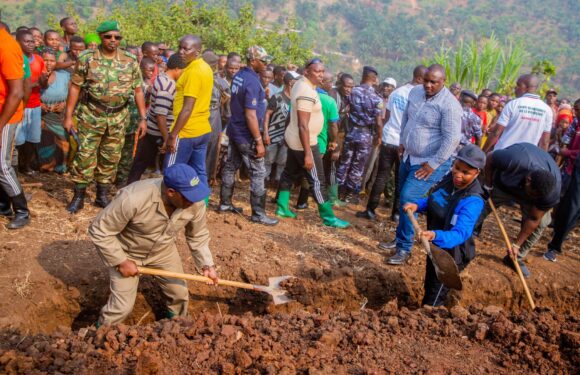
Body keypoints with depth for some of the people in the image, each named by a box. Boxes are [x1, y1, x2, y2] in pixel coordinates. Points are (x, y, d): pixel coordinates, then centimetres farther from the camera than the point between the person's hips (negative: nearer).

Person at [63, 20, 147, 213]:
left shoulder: (130, 61, 2)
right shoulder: (87, 58, -4)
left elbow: (138, 91, 5)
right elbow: (75, 87, -2)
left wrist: (143, 118, 1)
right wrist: (68, 116, -4)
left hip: (118, 118, 2)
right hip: (91, 116, -2)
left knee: (111, 158, 9)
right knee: (85, 156, 1)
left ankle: (102, 195, 23)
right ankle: (78, 196, 12)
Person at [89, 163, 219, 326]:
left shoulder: (195, 202, -25)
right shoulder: (133, 198, -41)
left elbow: (198, 235, -5)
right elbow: (99, 231, -28)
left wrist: (207, 264, -13)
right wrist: (121, 262, -24)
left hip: (163, 250, 5)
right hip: (126, 253, -4)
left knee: (180, 293, 10)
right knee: (122, 306, -3)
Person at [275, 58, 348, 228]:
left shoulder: (301, 84, 6)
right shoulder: (307, 93, -25)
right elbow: (303, 126, -28)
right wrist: (307, 154, -27)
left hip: (294, 139, 10)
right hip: (304, 142, -10)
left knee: (290, 174, 17)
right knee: (317, 180, -3)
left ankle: (282, 208, 27)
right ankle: (329, 217, 6)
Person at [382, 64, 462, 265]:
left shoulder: (449, 104, -21)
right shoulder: (415, 92, 1)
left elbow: (452, 139, -23)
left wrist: (433, 164, -21)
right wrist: (402, 142, 18)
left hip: (430, 163, -8)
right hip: (408, 157, 8)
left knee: (408, 200, -16)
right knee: (404, 199, 16)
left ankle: (404, 248, -4)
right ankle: (400, 238, 32)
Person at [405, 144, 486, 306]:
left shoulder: (473, 201, -33)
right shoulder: (450, 178, -10)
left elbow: (460, 233, -41)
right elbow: (434, 201, 7)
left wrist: (435, 235, -59)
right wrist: (417, 205, -12)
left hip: (451, 253, -8)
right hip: (435, 247, 8)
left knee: (433, 301, 9)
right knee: (429, 289, 31)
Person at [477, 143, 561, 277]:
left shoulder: (553, 191, -35)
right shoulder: (515, 160, -47)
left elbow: (534, 219, -24)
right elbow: (490, 158, -24)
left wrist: (516, 244, -20)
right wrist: (488, 185, -16)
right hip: (502, 184, -1)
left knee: (541, 222, -10)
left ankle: (516, 258, 5)